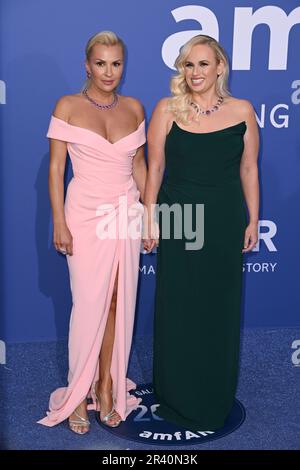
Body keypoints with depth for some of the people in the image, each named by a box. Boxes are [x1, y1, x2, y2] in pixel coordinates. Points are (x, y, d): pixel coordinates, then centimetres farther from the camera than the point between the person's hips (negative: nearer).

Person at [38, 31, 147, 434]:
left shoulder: (134, 108, 7)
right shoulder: (68, 107, -3)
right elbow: (56, 167, -4)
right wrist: (60, 222, -10)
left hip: (126, 214, 3)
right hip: (86, 214, -3)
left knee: (118, 302, 5)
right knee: (89, 304, -2)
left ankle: (106, 384, 21)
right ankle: (78, 393, 15)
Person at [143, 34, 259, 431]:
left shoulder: (242, 111, 2)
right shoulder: (168, 109, -1)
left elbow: (249, 169, 6)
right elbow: (155, 167, 0)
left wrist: (253, 220, 5)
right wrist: (150, 218, -3)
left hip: (225, 223, 1)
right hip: (177, 221, -1)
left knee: (220, 309, 11)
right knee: (177, 309, 7)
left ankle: (215, 398, 31)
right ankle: (177, 396, 27)